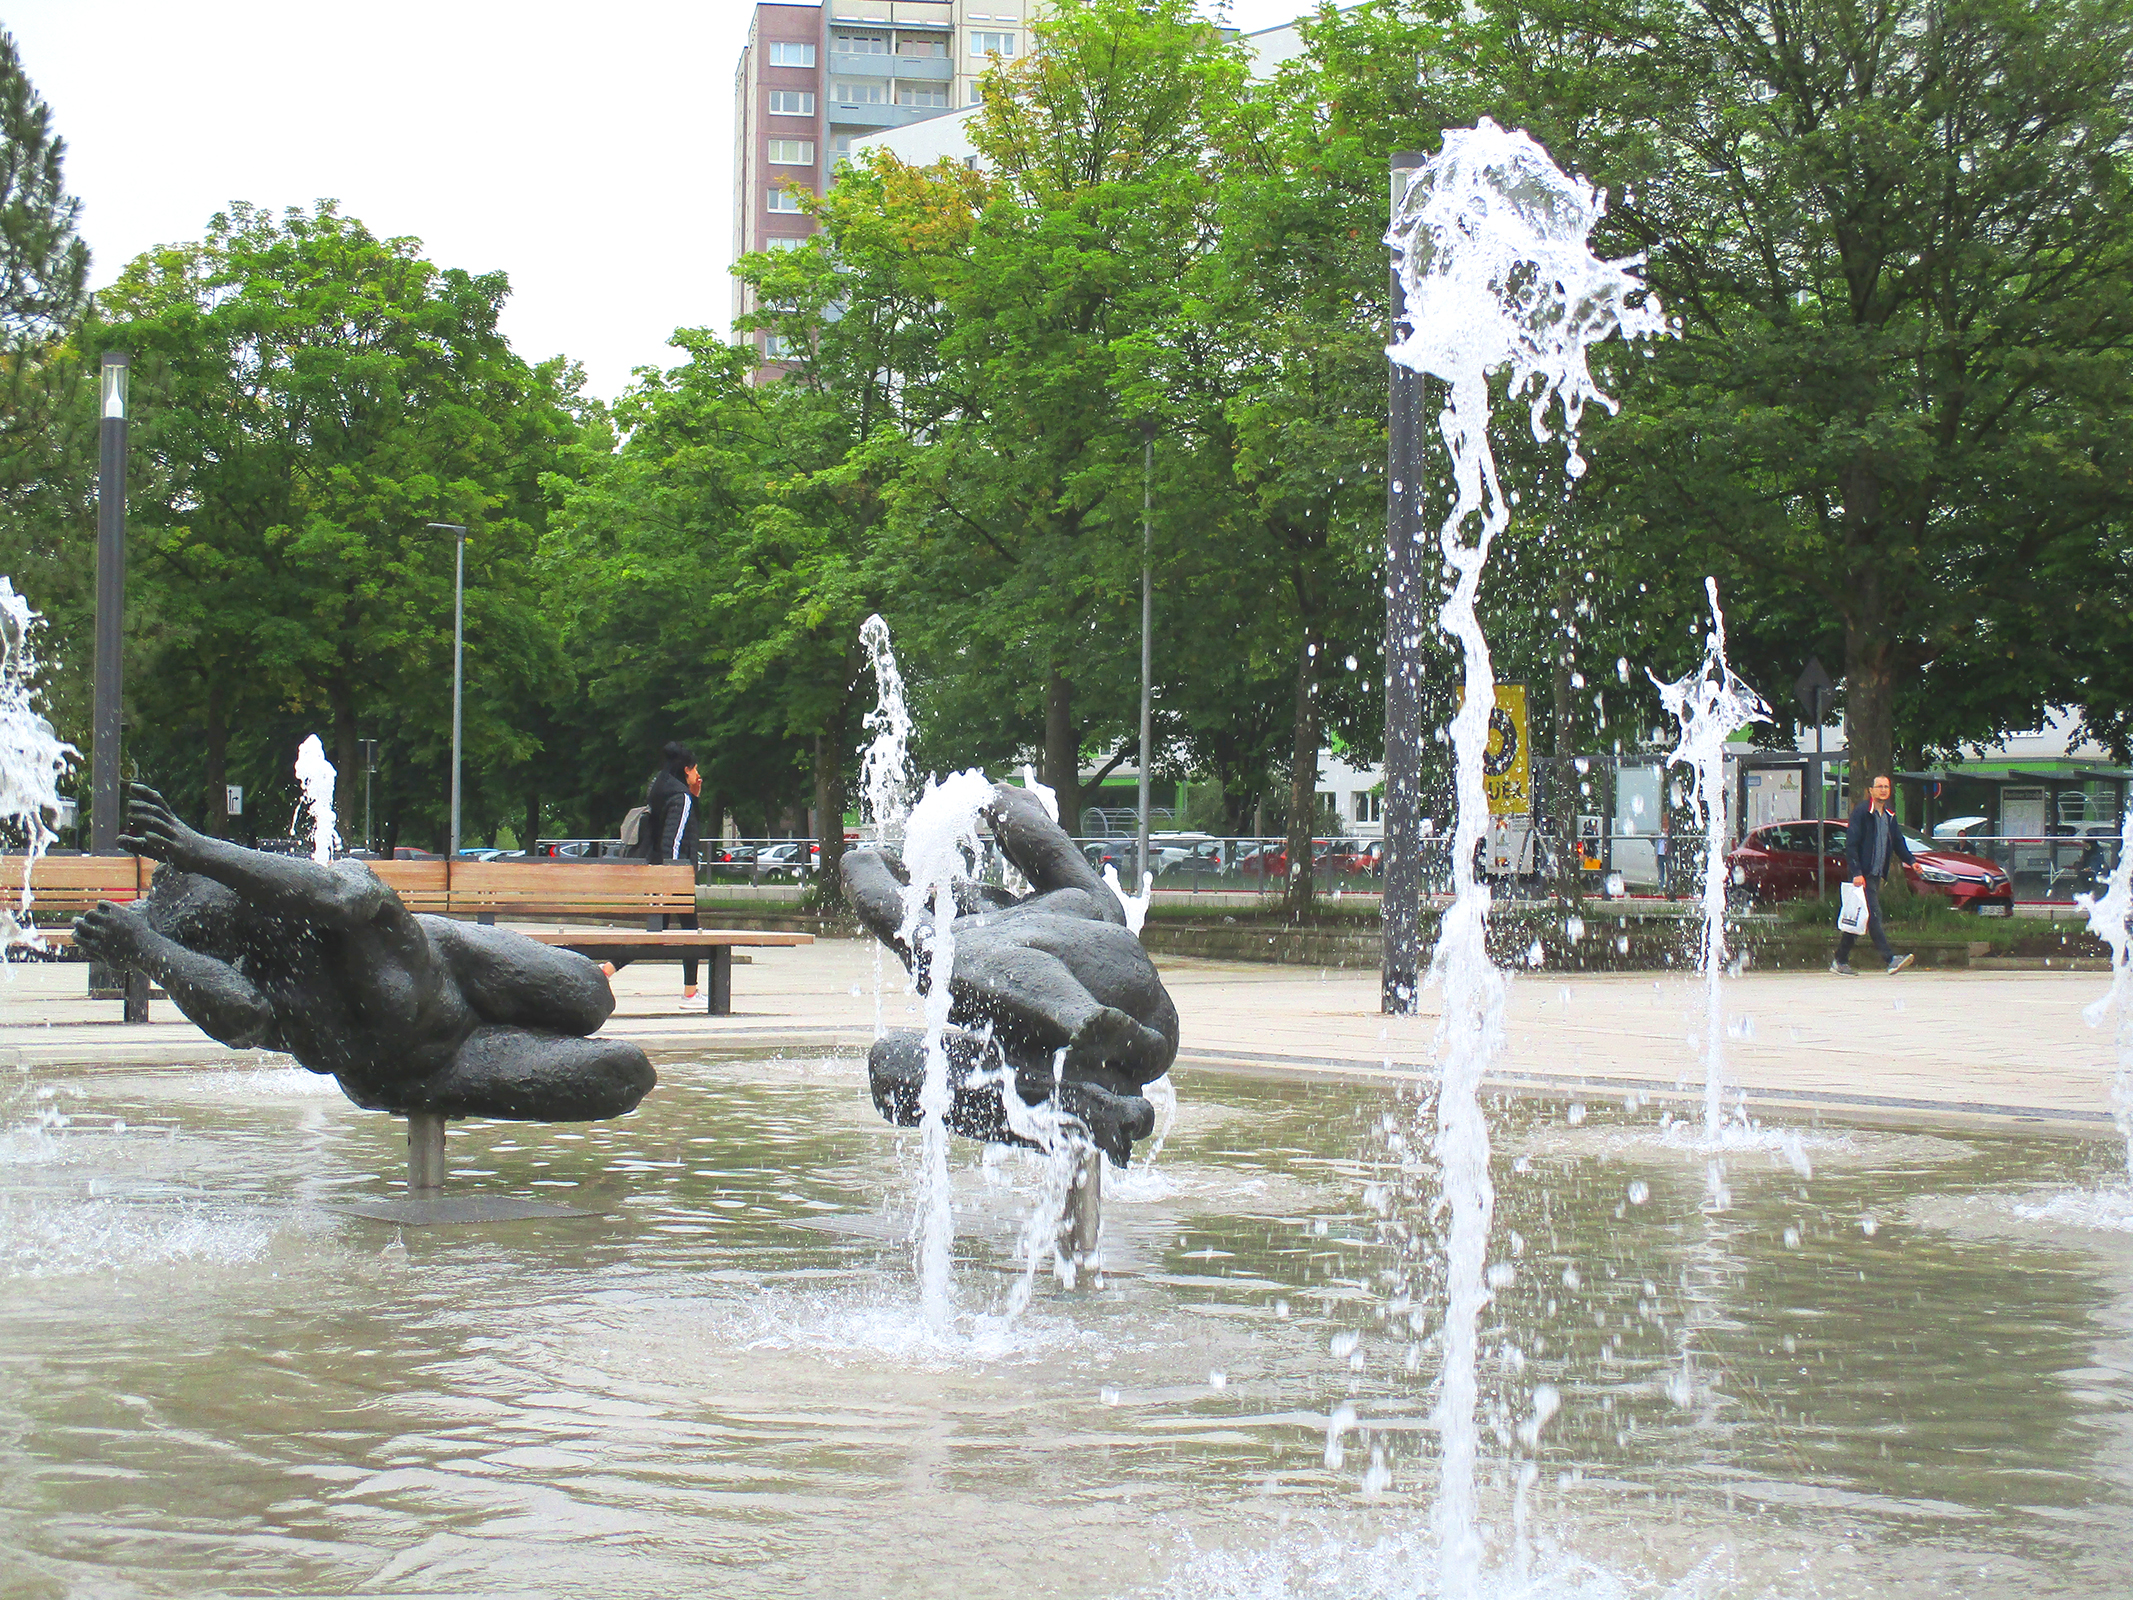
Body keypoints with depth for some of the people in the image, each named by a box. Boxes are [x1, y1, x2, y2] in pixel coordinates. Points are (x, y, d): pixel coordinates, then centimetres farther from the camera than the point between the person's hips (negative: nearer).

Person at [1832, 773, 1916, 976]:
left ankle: (1840, 961, 17)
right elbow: (1851, 844, -12)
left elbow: (1898, 843, 22)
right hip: (1863, 875, -8)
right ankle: (1890, 959, -21)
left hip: (1877, 875, 8)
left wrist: (1911, 861, 5)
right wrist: (1857, 873, -19)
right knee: (1873, 915, -13)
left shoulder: (1889, 816, 15)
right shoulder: (1861, 812, -8)